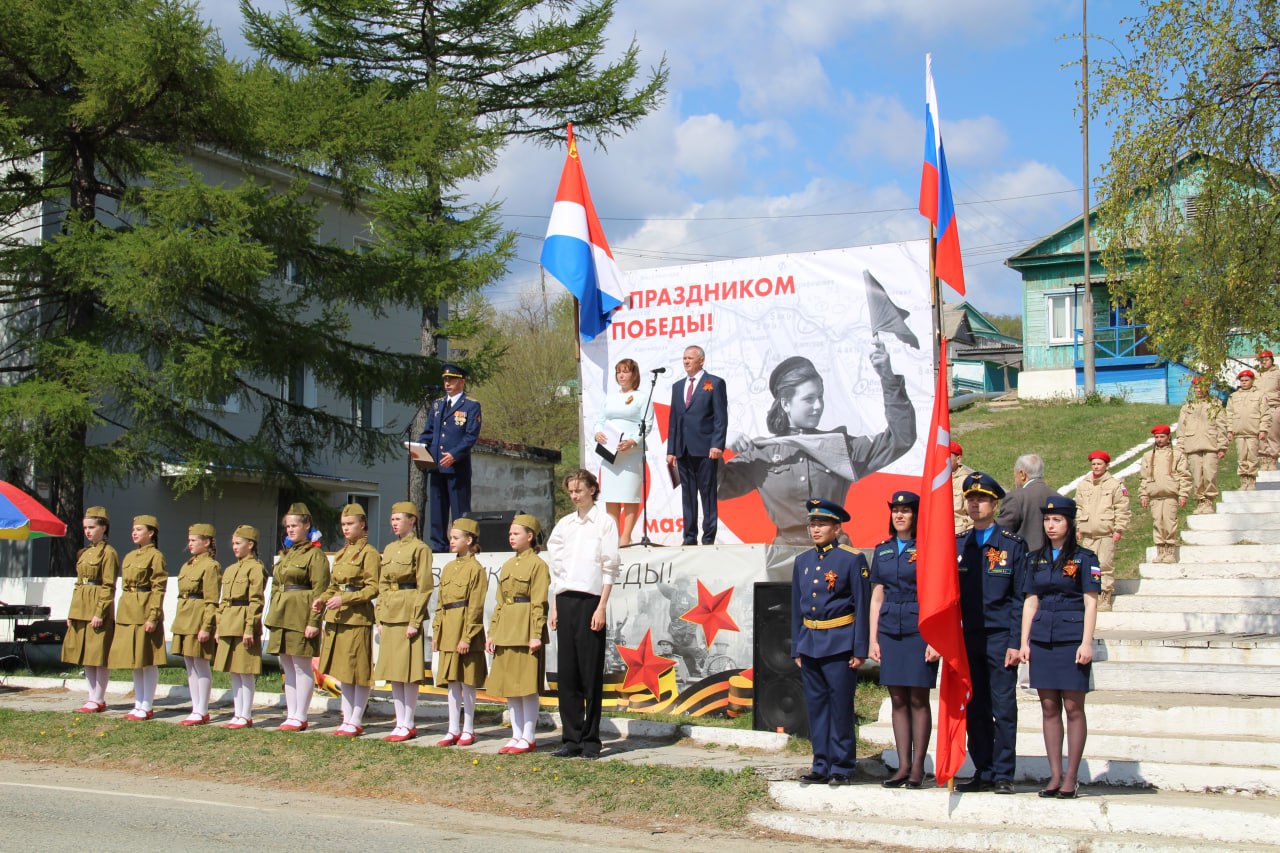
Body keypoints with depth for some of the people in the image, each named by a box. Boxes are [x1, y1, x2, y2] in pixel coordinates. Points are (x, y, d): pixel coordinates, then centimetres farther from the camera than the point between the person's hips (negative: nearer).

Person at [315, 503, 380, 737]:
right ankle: (347, 719, 16)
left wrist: (345, 599, -20)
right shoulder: (342, 553, 18)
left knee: (358, 672, -3)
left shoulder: (369, 553, -6)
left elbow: (373, 588, -12)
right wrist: (322, 599, 3)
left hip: (358, 617, -8)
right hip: (337, 618, 8)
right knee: (343, 671, 10)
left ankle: (356, 722, 2)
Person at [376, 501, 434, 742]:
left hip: (408, 615, -8)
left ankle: (409, 725, 2)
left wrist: (415, 621, -15)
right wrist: (380, 618, 10)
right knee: (393, 673, 9)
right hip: (390, 616, 8)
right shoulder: (389, 549, 15)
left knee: (408, 671, -5)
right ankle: (400, 722, 15)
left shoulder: (420, 549, -7)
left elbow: (425, 587, -11)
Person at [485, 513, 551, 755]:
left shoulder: (538, 565, -6)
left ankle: (528, 738, 2)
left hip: (526, 632, -8)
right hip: (505, 632, 8)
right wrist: (492, 633, 12)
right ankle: (517, 735, 16)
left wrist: (536, 635, -17)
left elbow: (539, 603, -11)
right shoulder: (507, 566, 16)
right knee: (508, 687, 9)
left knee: (527, 687, -4)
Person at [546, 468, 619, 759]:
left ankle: (591, 740, 4)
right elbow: (555, 568, 17)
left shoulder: (604, 522, 1)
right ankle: (571, 738, 8)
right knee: (566, 672, 3)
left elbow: (609, 568, -3)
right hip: (565, 601, 5)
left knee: (591, 672, -3)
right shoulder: (564, 524, 15)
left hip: (590, 600, -5)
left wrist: (601, 607, -10)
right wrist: (554, 607, 10)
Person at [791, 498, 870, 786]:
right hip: (809, 643, 6)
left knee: (840, 707, -1)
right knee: (816, 706, 8)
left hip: (839, 643, -6)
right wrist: (797, 649, 13)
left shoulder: (852, 560, -5)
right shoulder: (802, 561, 12)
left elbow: (862, 607, -6)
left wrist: (859, 650, -10)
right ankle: (822, 766, 16)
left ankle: (842, 768, 7)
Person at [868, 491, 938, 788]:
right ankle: (903, 766, 11)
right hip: (890, 631, 5)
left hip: (919, 630, -5)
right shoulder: (882, 551, 12)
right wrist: (872, 639, 9)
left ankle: (918, 768, 6)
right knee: (898, 700, 6)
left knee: (918, 699, -1)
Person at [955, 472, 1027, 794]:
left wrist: (1015, 643, -9)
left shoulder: (1013, 544, 0)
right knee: (974, 710, 6)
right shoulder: (957, 545, 11)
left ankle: (1003, 775, 5)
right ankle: (983, 773, 14)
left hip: (1000, 638, -4)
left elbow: (1020, 598, -2)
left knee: (1003, 708, -3)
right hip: (968, 639, 4)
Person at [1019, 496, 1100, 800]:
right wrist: (1024, 642, 7)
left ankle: (1071, 778, 3)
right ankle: (1055, 776, 10)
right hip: (1042, 640, 4)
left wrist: (1086, 643, -12)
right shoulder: (1035, 559, 12)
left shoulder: (1084, 558, -1)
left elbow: (1090, 603, -4)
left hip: (1072, 639, -4)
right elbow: (1030, 602, 13)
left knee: (1073, 707, -2)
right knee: (1049, 708, 5)